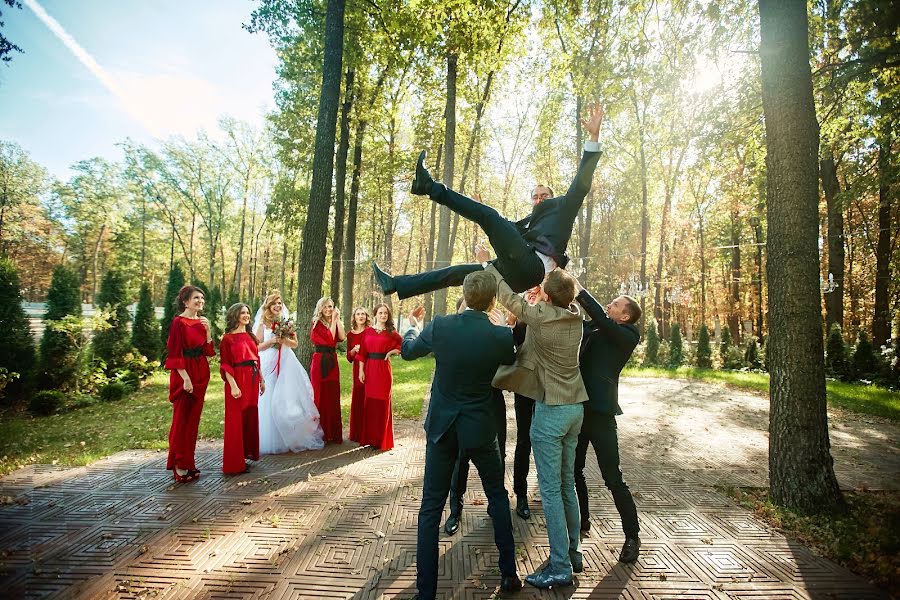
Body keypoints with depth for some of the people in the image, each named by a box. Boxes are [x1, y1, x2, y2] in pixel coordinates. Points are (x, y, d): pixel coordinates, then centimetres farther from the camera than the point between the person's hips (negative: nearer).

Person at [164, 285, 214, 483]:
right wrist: (186, 378, -19)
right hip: (184, 373, -7)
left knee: (194, 418, 13)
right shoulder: (178, 322, -11)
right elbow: (175, 354, -15)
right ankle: (179, 466, 10)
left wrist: (208, 330, -5)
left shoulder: (201, 322, 10)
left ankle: (188, 462, 23)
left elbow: (208, 351, 8)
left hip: (201, 373, 7)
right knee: (182, 419, 0)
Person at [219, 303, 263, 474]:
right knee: (236, 419, 0)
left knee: (251, 416, 13)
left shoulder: (250, 336, 14)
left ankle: (248, 452, 26)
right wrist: (233, 385, -19)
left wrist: (261, 379, 13)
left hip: (252, 380, 7)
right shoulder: (228, 338, -6)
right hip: (238, 380, -7)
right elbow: (225, 365, -11)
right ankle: (234, 462, 9)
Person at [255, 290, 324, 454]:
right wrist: (272, 341, -14)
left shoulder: (286, 322, 9)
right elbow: (258, 347, 0)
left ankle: (293, 437, 12)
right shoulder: (263, 324, 2)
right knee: (270, 401, -3)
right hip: (269, 365, -2)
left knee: (289, 399, 1)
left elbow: (295, 344, 10)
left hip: (287, 364, 2)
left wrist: (284, 340, -9)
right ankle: (271, 440, 7)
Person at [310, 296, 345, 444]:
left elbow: (341, 337, -6)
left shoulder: (335, 323, 12)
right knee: (320, 395, 0)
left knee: (333, 396, 7)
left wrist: (337, 319, -6)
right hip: (320, 361, -5)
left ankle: (333, 433, 15)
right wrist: (333, 321, -11)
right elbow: (330, 339, -17)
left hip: (333, 362, 5)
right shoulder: (317, 324, -4)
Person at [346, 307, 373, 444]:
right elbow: (349, 357, 11)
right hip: (357, 369, 4)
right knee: (357, 400, 8)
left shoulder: (370, 331, -2)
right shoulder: (350, 334, 11)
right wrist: (354, 350, -7)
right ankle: (356, 433, 19)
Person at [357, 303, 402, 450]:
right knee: (370, 402, 6)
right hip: (370, 368, 2)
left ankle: (382, 440, 11)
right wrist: (361, 370, 0)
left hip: (384, 369, -2)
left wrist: (392, 352, -6)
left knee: (382, 402, 2)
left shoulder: (391, 332, 3)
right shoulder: (368, 331, 7)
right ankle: (369, 438, 16)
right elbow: (363, 352, 6)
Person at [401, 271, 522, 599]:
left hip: (441, 426, 1)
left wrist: (413, 325, 26)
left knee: (431, 507, 12)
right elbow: (511, 360, 8)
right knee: (498, 496, 22)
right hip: (479, 428, 0)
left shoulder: (440, 325, -12)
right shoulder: (502, 336, -15)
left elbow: (407, 351, 6)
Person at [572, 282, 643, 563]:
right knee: (574, 471, 16)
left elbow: (601, 319, -20)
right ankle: (582, 521, 36)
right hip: (578, 408, 6)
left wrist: (579, 291, -17)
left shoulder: (627, 336, -4)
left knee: (613, 478, 2)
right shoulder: (590, 329, 13)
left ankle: (632, 536, 21)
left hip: (600, 412, -6)